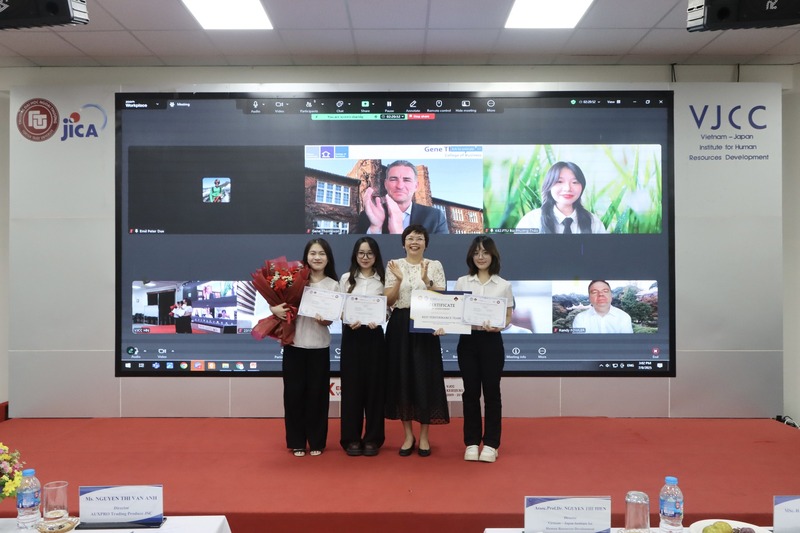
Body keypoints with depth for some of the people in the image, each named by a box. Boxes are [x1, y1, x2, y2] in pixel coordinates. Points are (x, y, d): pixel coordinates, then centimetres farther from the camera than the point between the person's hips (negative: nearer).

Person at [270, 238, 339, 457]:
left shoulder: (333, 285, 2)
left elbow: (331, 319, -1)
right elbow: (275, 301, 6)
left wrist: (323, 319, -22)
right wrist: (274, 309, -16)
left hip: (319, 346, 0)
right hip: (294, 344, 0)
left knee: (317, 393, 6)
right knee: (294, 392, 4)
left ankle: (316, 441, 19)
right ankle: (297, 441, 17)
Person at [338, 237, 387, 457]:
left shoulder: (382, 279, 3)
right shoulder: (346, 279, 6)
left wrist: (377, 321, -19)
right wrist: (348, 322, -15)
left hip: (374, 336, 0)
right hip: (351, 336, 1)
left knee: (374, 385, 3)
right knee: (351, 385, 2)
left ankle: (372, 438, 14)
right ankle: (352, 438, 12)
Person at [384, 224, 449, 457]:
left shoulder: (435, 266, 2)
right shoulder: (394, 266, 4)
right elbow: (388, 301, -2)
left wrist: (426, 280, -19)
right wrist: (398, 280, -17)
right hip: (399, 327, 1)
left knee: (425, 378, -1)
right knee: (402, 377, 4)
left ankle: (424, 436, 13)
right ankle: (408, 435, 18)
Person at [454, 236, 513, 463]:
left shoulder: (503, 285, 2)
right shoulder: (462, 282, 6)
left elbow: (508, 318, 3)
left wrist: (498, 326, -18)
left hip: (492, 341, -1)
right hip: (468, 341, 1)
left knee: (491, 392, 3)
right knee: (470, 392, 5)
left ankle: (490, 444, 13)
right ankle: (472, 443, 16)